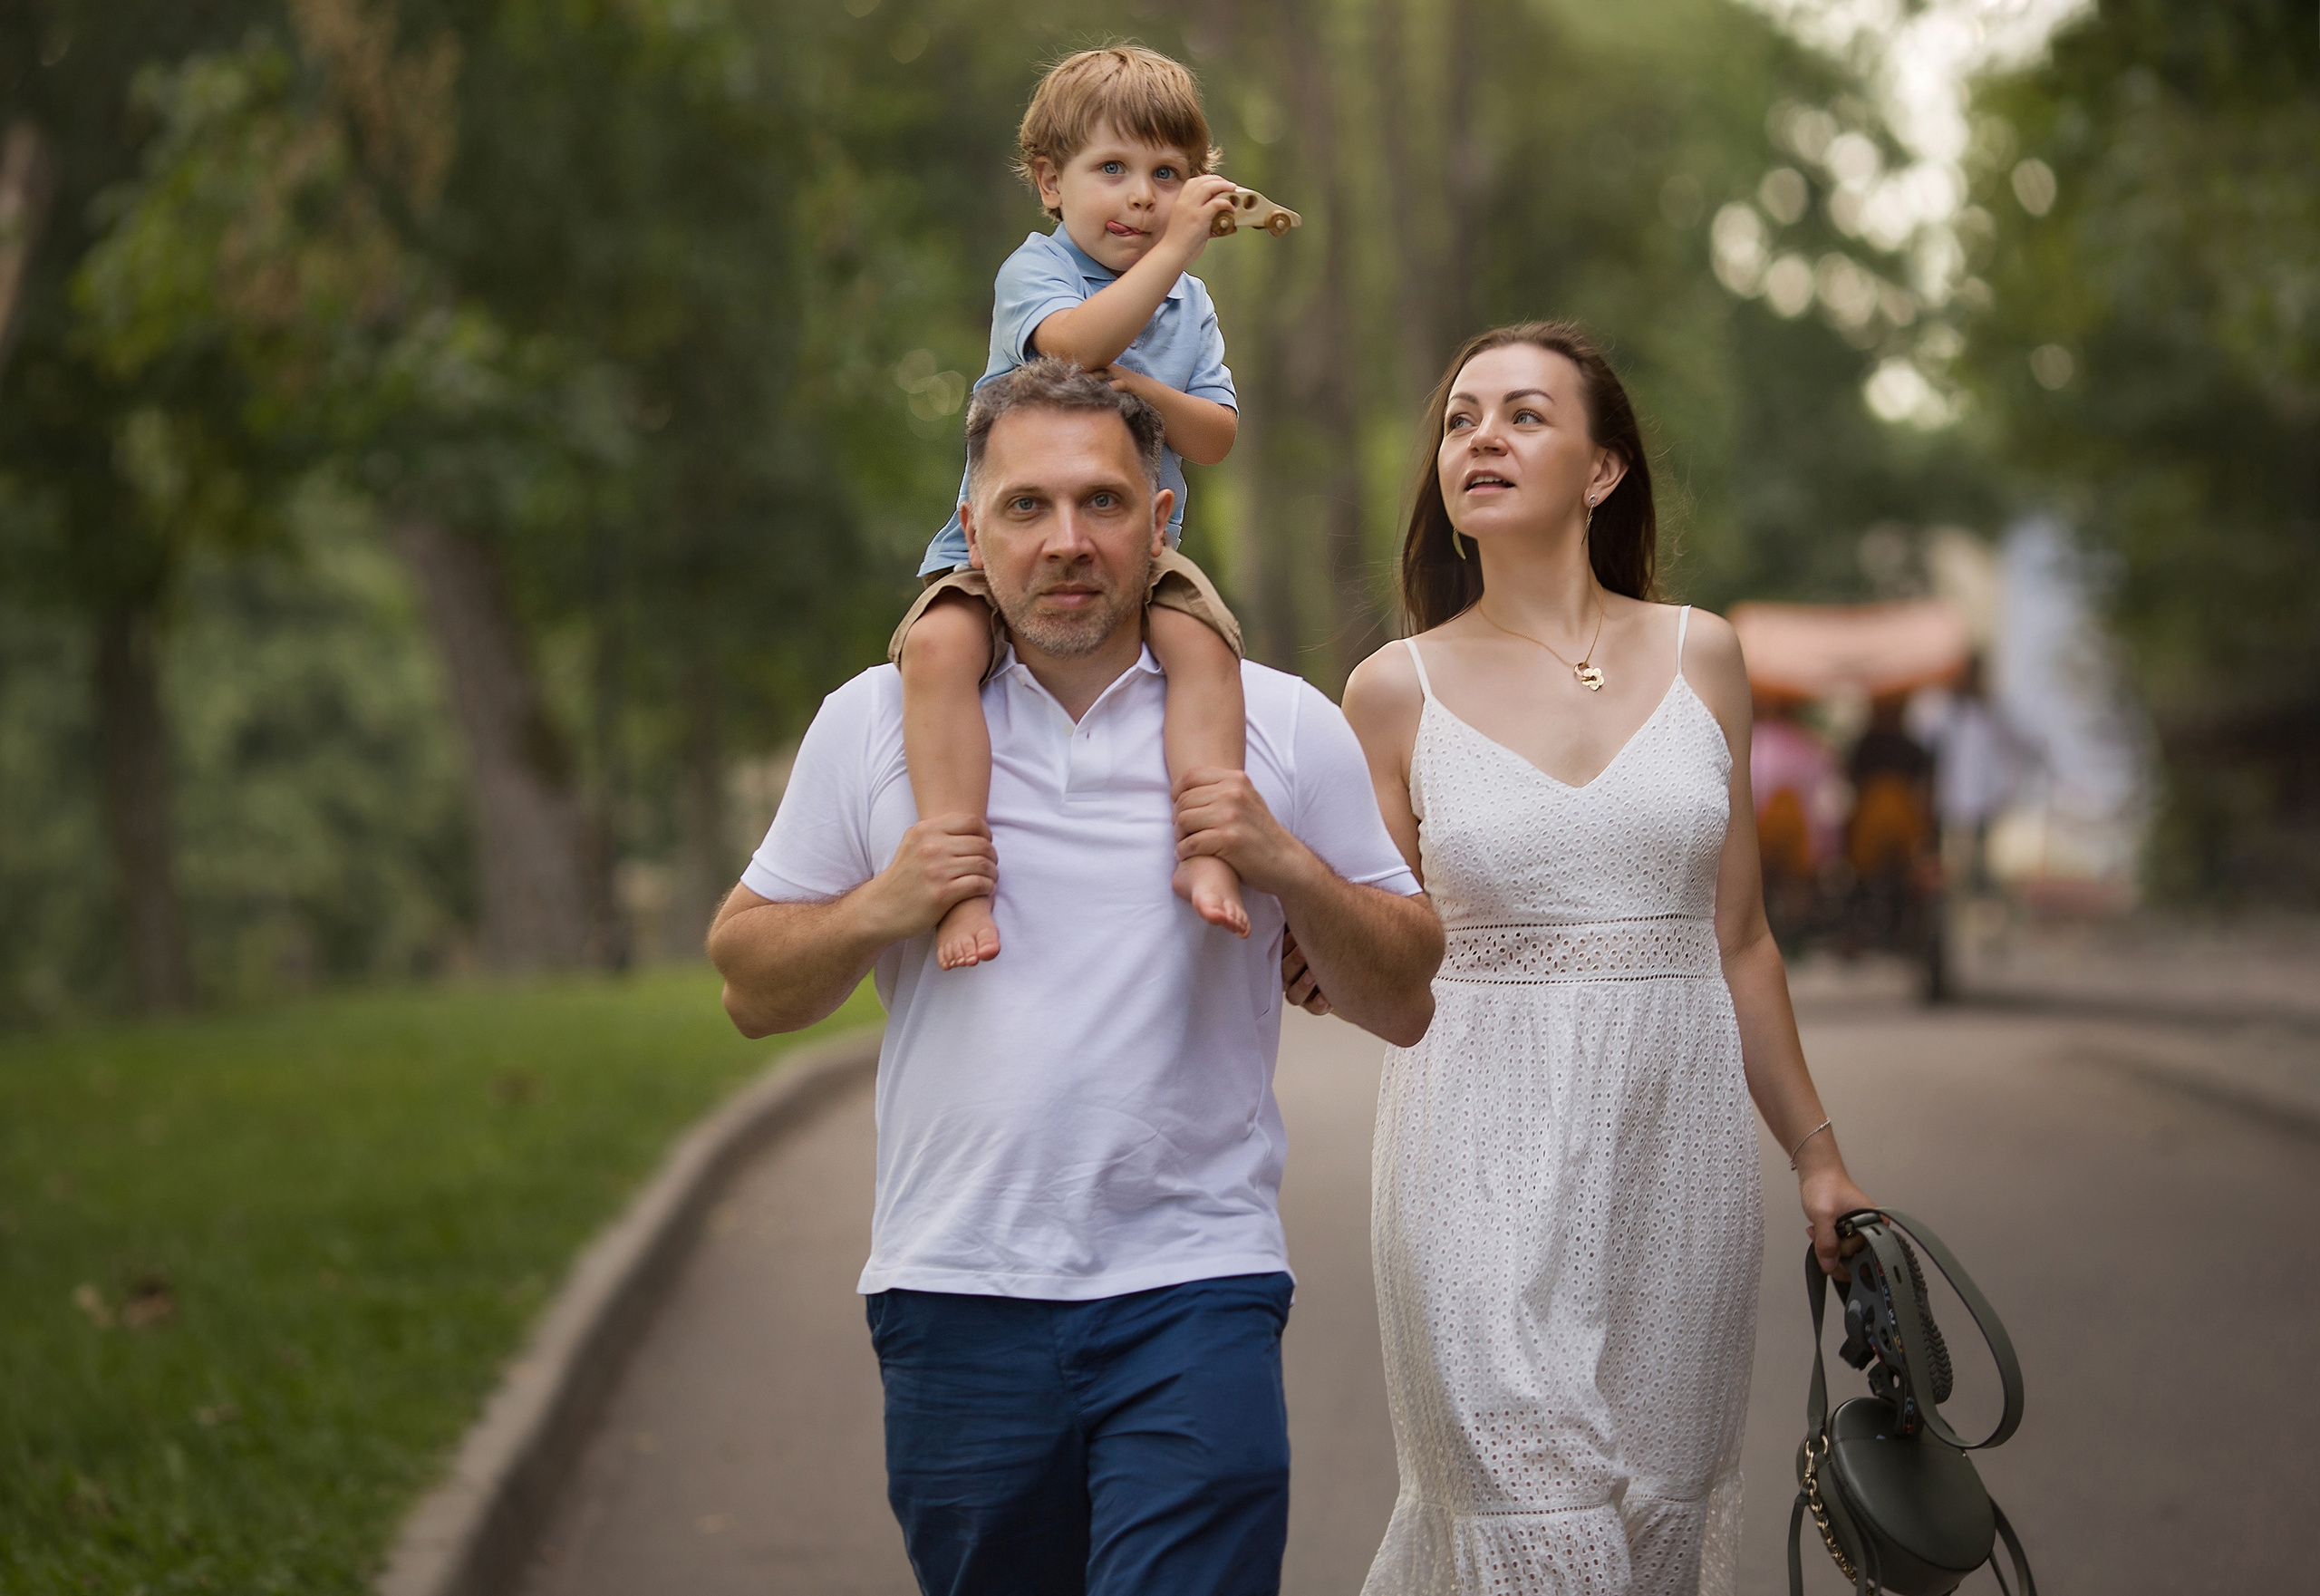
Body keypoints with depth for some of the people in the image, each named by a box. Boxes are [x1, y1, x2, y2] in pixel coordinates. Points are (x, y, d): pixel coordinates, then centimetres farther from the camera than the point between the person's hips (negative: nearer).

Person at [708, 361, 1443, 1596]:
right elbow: (750, 984, 11)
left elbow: (1404, 1006, 7)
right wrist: (879, 908, -8)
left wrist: (1288, 865, -10)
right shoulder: (873, 722, 7)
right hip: (955, 1295, 2)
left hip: (1195, 1284, -1)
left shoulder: (1285, 728, 5)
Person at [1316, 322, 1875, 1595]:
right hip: (1491, 1148, -2)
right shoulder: (1399, 689, 1)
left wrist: (1817, 1157, 15)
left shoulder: (1697, 656, 6)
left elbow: (1736, 939, 12)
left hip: (1678, 1139, 3)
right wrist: (1313, 962, -18)